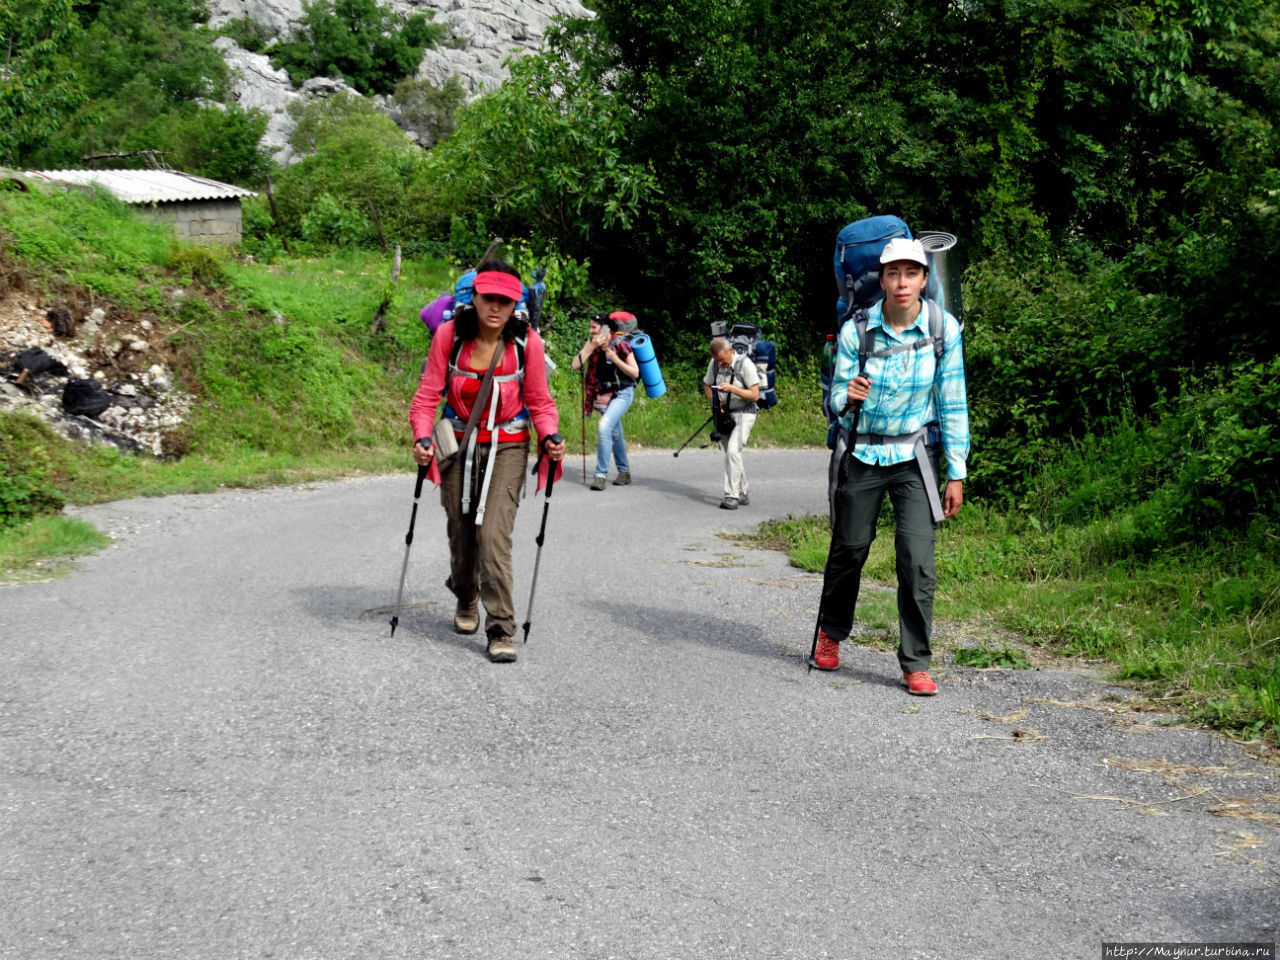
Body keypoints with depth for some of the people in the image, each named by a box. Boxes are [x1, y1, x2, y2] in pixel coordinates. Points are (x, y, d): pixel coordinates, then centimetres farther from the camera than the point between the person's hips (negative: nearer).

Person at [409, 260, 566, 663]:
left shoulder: (526, 341, -13)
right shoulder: (449, 334, -12)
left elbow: (539, 402, -2)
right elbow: (428, 393, -7)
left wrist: (549, 437, -20)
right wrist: (423, 437, -23)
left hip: (507, 448, -2)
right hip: (459, 444, 2)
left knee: (493, 535, -15)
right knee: (461, 532, 12)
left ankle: (501, 630, -7)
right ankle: (466, 602, 42)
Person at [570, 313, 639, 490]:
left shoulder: (619, 344, -13)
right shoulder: (592, 344, 2)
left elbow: (635, 373, -10)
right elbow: (576, 365, -9)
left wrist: (614, 358, -21)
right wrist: (591, 347, -17)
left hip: (622, 394, -6)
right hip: (604, 396, 6)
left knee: (604, 427, -22)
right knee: (615, 434, 15)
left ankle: (601, 475, -19)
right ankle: (624, 472, 30)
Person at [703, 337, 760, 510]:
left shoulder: (745, 364, -18)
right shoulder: (714, 364, -2)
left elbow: (755, 395, -18)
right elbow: (707, 385, 15)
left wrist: (732, 389, -30)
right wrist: (715, 403, -4)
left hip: (743, 413, -6)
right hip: (724, 414, 6)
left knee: (732, 451, -21)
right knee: (730, 454, 13)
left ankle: (732, 496, -21)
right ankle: (743, 494, 27)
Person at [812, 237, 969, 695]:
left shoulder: (944, 328, -11)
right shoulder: (856, 330, -12)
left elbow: (952, 403, -5)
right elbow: (837, 400, -6)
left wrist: (956, 473, -5)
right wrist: (847, 397, -32)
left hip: (915, 455, 0)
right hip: (863, 454, 1)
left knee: (917, 561, -11)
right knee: (848, 549, 12)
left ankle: (915, 664, 2)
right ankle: (830, 632, 38)